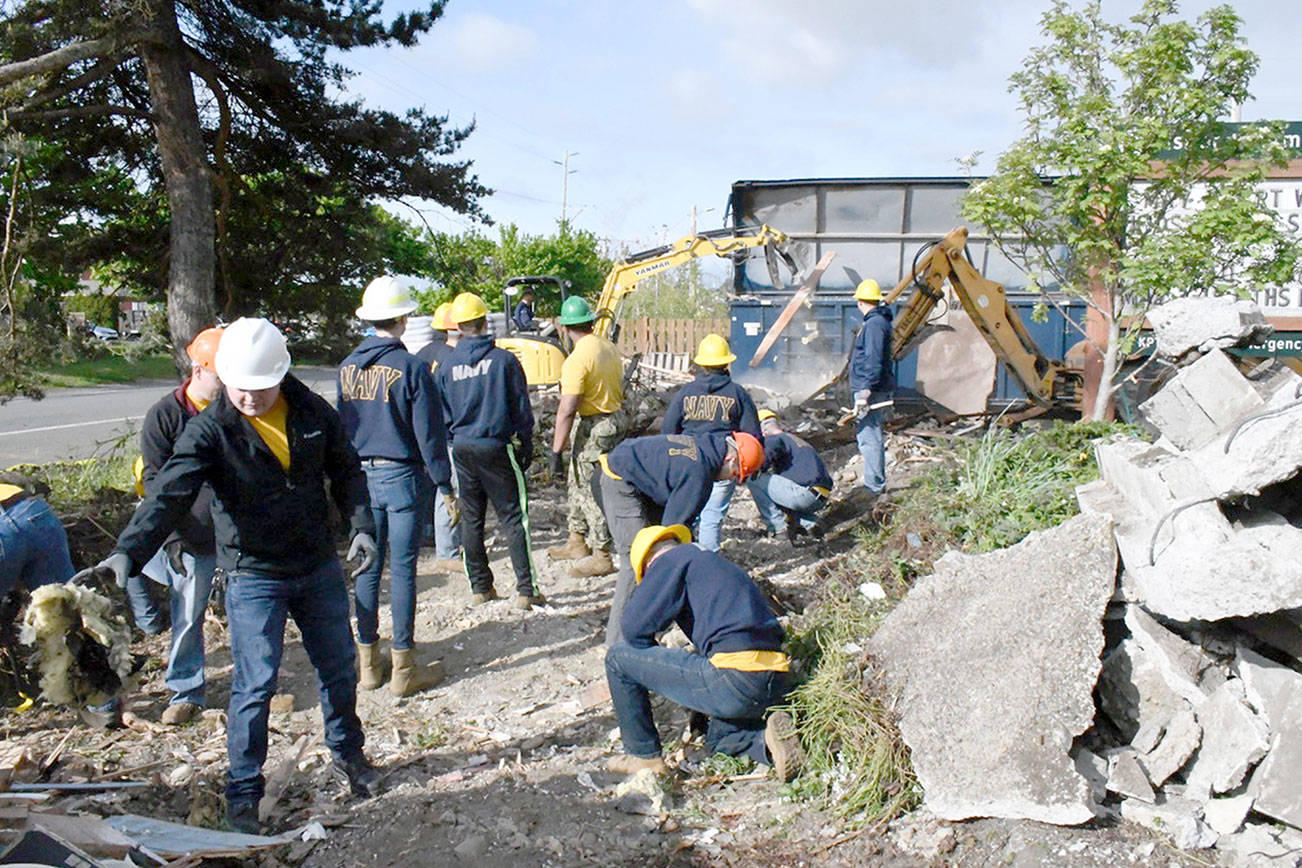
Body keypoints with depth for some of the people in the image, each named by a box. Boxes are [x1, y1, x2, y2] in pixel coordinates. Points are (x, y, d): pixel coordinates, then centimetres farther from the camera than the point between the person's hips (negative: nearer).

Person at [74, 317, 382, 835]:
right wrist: (128, 551, -39)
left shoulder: (313, 413, -3)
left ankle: (347, 753, 39)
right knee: (255, 685, -2)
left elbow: (346, 472, 6)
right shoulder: (210, 430, -14)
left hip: (320, 568, 4)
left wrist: (362, 525, -7)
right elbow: (170, 494, -24)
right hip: (254, 576, -4)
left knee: (340, 666, 15)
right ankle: (243, 794, 17)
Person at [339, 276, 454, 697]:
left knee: (367, 568, 11)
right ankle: (403, 669, 8)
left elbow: (342, 425, 13)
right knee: (402, 569, 0)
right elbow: (429, 434, -12)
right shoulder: (411, 368, -12)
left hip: (361, 476, 5)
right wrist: (444, 485, -5)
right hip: (403, 476, -5)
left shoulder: (347, 367, 5)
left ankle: (368, 662, 21)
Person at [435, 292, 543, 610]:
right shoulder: (504, 360, -6)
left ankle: (480, 588, 19)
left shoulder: (446, 365, 2)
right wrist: (526, 446, 7)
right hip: (497, 448, -3)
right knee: (513, 518, 1)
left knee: (470, 520, 12)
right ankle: (526, 590, -1)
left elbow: (440, 414, 7)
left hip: (461, 449, 3)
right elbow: (521, 408, -3)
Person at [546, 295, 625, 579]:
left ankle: (602, 557, 10)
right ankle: (577, 542, 32)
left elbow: (567, 410, -24)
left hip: (596, 428, -9)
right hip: (617, 419, 9)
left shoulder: (577, 359, -21)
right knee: (577, 483, 21)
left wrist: (556, 452, -21)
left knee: (591, 491, 2)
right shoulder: (609, 348, 6)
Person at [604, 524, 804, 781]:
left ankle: (644, 756, 16)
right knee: (718, 738, 37)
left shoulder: (673, 559, 4)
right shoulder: (719, 564, 29)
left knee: (619, 657, 5)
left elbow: (634, 627, -4)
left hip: (735, 679, -9)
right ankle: (767, 740, 6)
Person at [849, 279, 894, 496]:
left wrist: (864, 392, -26)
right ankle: (876, 483, 24)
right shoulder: (878, 321, 18)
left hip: (871, 390, -11)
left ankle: (874, 487, -4)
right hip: (871, 389, 11)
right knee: (870, 436, 16)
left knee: (869, 438, -8)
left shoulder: (874, 324, -15)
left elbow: (873, 362, -23)